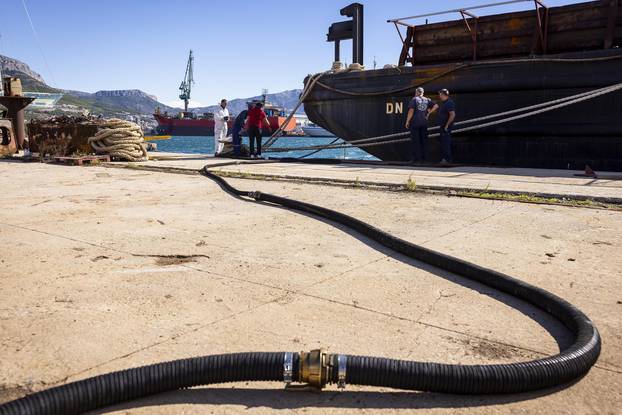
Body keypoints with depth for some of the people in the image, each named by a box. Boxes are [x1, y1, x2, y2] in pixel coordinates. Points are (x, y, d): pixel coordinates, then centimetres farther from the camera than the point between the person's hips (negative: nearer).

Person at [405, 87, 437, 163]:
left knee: (415, 141, -2)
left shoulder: (414, 99, -3)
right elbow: (436, 106, 6)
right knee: (423, 140, 9)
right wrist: (428, 113, 9)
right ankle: (423, 158, 10)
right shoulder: (427, 100, 12)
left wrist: (407, 121, -8)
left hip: (415, 122, -5)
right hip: (424, 123, 5)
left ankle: (415, 158, -5)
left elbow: (411, 111, -12)